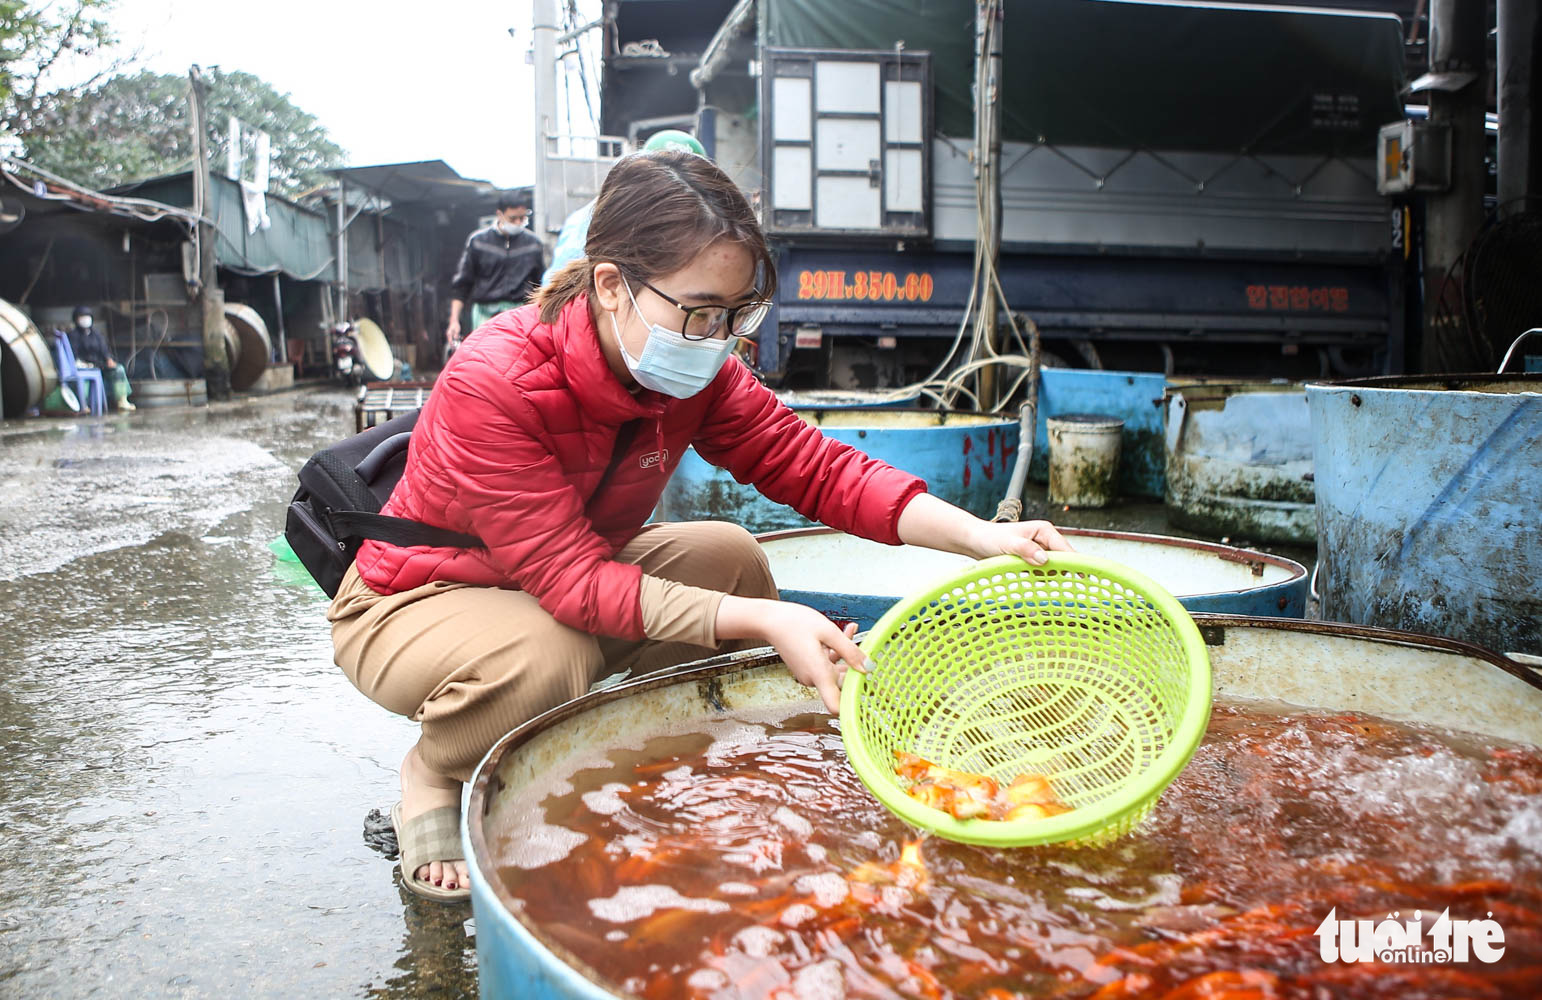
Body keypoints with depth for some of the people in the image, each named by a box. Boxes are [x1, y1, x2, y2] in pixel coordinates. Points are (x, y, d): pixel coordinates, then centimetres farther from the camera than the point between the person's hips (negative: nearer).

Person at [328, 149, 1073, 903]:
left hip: (575, 579, 6)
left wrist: (980, 536, -32)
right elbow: (571, 580, -37)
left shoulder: (697, 370, -15)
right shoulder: (491, 386, -35)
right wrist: (764, 623, -45)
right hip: (413, 604, -6)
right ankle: (431, 778, -3)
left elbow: (815, 465, -18)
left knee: (729, 556, -15)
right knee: (543, 661, -37)